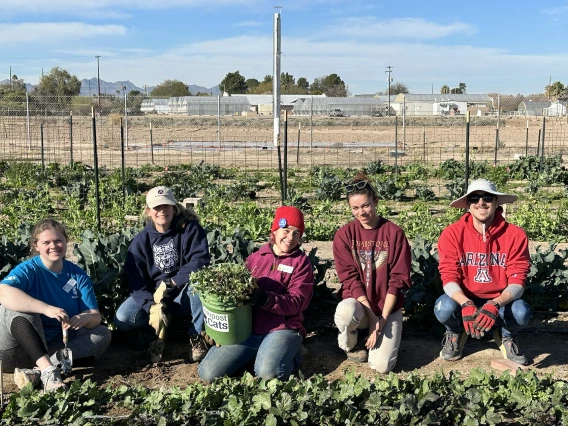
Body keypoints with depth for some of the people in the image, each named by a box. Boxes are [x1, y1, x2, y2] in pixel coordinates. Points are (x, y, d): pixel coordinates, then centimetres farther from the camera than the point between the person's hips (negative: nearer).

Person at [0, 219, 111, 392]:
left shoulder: (78, 275, 0)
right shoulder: (28, 270, -12)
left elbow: (96, 316, -5)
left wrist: (85, 318, -31)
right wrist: (47, 309, -45)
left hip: (56, 345, 4)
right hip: (20, 348, -4)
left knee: (103, 334, -15)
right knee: (15, 308, -28)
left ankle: (35, 372, -31)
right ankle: (48, 370, -40)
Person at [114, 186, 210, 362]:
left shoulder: (190, 229, -10)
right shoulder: (141, 240, -3)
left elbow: (200, 261, -22)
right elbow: (136, 280, -10)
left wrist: (170, 283, -29)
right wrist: (152, 306, -27)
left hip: (186, 295, -2)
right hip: (153, 297, 2)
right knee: (122, 318, -22)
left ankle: (197, 336, -19)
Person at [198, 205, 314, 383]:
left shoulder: (301, 262, 2)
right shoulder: (256, 257, 13)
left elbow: (297, 302, -10)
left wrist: (265, 299, -26)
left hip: (282, 329, -3)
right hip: (247, 328, 4)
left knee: (268, 374, -32)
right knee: (208, 373, -12)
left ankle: (290, 354, 3)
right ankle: (257, 354, 13)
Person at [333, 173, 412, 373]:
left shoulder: (394, 233, -6)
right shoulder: (344, 235, -4)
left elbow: (398, 278, -8)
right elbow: (350, 278, -9)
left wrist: (383, 318, -15)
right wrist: (372, 316, -18)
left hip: (388, 307, 0)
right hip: (357, 302, 0)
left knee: (382, 366, -18)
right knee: (346, 312, -37)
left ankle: (377, 338, 19)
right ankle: (351, 347, -1)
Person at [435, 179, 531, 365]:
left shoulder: (515, 234, -14)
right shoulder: (452, 233, -15)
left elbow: (517, 280, -16)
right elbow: (449, 277, -17)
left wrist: (495, 305, -36)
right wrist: (466, 305, -37)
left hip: (500, 301, 1)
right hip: (463, 300, 0)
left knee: (521, 312, -31)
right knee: (444, 308, -32)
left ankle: (505, 336, 8)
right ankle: (455, 333, 7)